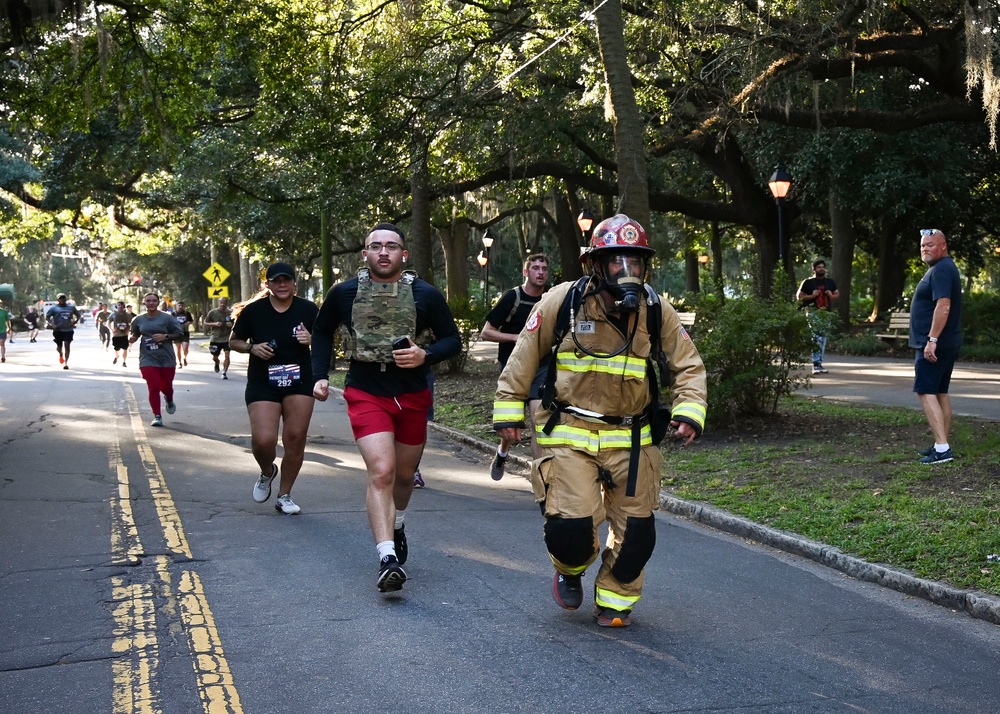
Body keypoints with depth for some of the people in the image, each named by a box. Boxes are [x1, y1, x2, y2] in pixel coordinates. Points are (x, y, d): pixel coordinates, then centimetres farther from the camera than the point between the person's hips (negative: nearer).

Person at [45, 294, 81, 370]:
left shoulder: (71, 307, 10)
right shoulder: (54, 308, 3)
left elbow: (78, 315, 19)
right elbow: (47, 317, 2)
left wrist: (74, 322, 1)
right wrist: (52, 324, -13)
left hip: (68, 330, 1)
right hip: (58, 330, -1)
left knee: (67, 345, -8)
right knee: (59, 346, 6)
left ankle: (66, 363, -6)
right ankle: (61, 355, 42)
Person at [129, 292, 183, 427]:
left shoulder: (167, 318, -4)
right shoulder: (139, 320, 4)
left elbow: (178, 334, -1)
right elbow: (133, 337, 16)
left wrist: (165, 336, -18)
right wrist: (131, 339, -7)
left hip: (167, 358, 0)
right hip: (148, 359, 1)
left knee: (166, 386, 11)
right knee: (153, 388, -9)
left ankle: (169, 401, 48)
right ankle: (157, 416, 2)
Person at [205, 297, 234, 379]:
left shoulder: (231, 313, -2)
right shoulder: (213, 312, -3)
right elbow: (205, 323, 3)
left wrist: (232, 324, -14)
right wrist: (215, 324, -15)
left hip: (227, 338, -1)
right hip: (215, 338, 1)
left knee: (227, 355, -17)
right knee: (214, 358, 10)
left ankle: (224, 373, -7)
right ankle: (217, 363, 46)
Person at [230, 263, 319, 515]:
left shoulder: (308, 309, 1)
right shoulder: (253, 311, -2)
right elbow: (233, 342, 8)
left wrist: (312, 339, -11)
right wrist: (252, 348, -12)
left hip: (299, 382, 2)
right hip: (262, 384, -1)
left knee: (295, 439, -1)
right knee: (263, 440, -14)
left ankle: (284, 497, 17)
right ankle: (267, 472, 23)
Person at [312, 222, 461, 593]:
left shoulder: (426, 294, -6)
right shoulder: (344, 293, -4)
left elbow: (452, 339, 2)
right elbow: (322, 332, 14)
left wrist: (425, 355, -18)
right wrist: (320, 375, 5)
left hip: (412, 396, 2)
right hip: (365, 394, -2)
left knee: (405, 474, 17)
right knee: (381, 471, -18)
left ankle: (397, 525, 48)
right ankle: (388, 559, -21)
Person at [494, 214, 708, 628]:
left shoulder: (657, 313, -2)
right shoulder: (563, 302, -8)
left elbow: (688, 366, 7)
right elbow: (524, 357, 1)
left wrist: (689, 411, -9)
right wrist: (508, 411, 3)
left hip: (630, 438, 3)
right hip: (569, 433, -3)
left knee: (635, 529, 3)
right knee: (571, 525, -13)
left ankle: (615, 599, 30)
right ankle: (570, 570, 24)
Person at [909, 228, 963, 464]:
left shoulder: (941, 270, -16)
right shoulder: (943, 268, 18)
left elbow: (943, 306, -25)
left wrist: (932, 340, -28)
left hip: (934, 345, -11)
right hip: (947, 345, 11)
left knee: (926, 392, -12)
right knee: (940, 392, 13)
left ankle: (942, 448, -18)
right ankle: (942, 445, 18)